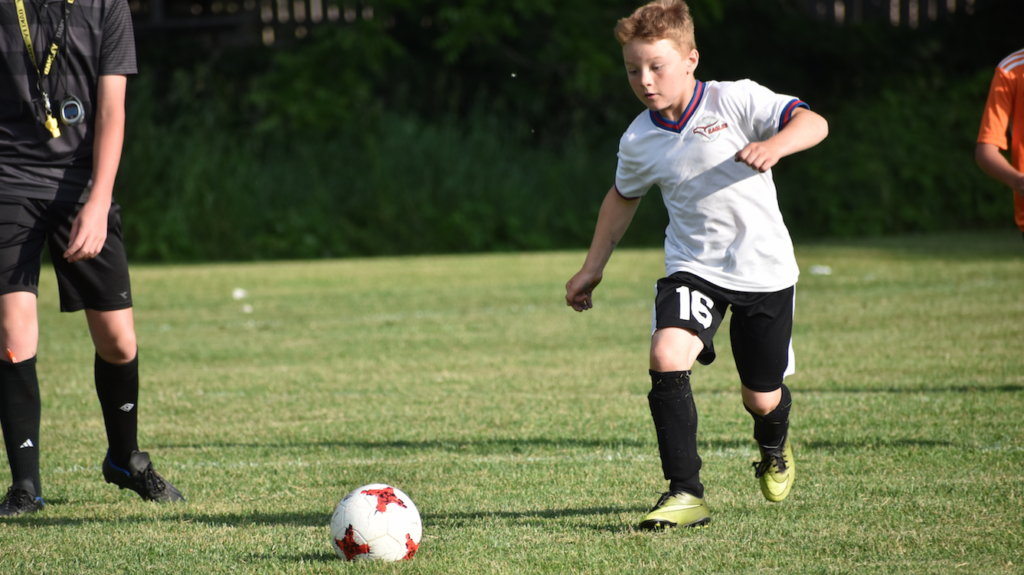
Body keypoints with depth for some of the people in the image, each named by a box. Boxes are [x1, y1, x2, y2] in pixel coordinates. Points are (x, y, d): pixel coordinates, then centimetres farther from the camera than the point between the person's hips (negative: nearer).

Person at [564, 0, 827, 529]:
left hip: (764, 269, -2)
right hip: (693, 268, 2)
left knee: (761, 399, 7)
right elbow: (623, 197, 19)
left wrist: (774, 146, -41)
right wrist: (593, 267, 22)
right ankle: (685, 494, -22)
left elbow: (813, 123, -20)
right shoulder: (638, 142, -1)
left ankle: (774, 447, 47)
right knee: (667, 356, -26)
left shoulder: (735, 101, -13)